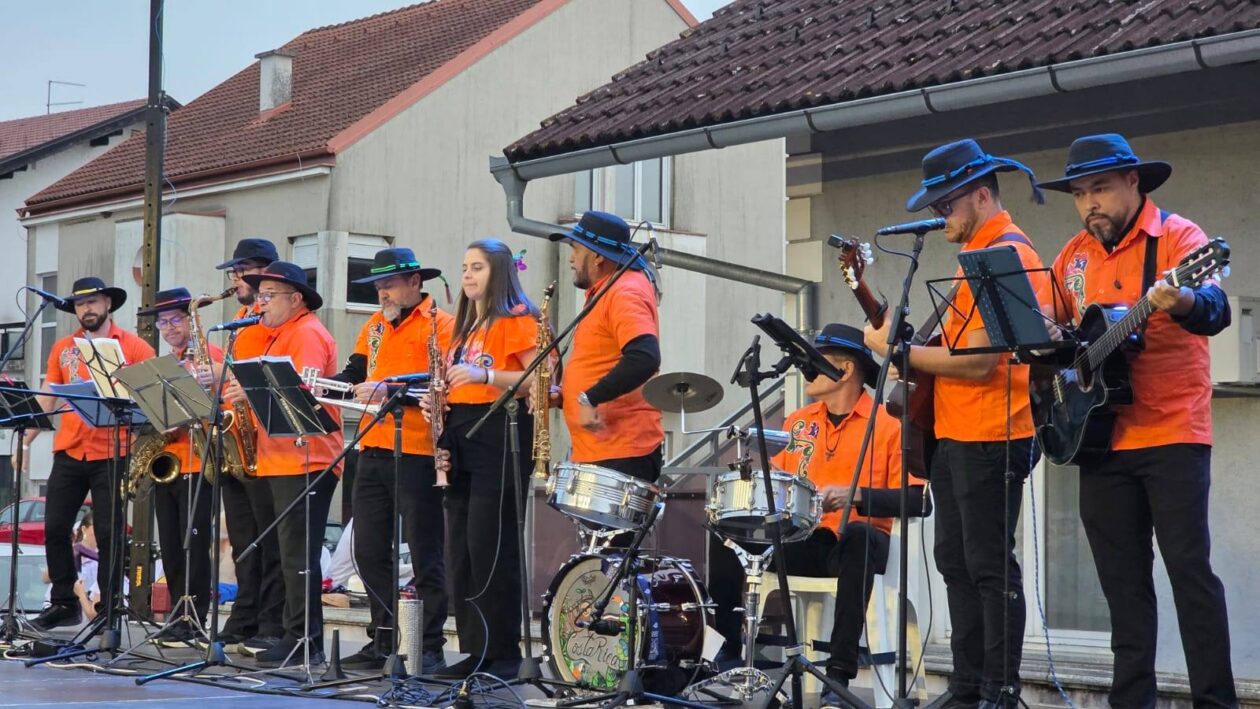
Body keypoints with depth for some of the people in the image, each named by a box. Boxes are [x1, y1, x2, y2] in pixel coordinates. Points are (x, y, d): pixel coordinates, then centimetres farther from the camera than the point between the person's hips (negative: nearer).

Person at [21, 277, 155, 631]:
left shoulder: (132, 346, -1)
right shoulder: (62, 348, 11)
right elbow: (47, 400, 12)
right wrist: (26, 440, 5)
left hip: (112, 455, -4)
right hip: (68, 452, 4)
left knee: (109, 534, -1)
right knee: (55, 529, 4)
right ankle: (63, 603, 16)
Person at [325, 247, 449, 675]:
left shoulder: (439, 325, -5)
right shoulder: (374, 327, 18)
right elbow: (355, 375, 14)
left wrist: (388, 389, -27)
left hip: (417, 453, -8)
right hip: (373, 451, 8)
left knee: (424, 555, -3)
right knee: (369, 551, 10)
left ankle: (429, 648, 2)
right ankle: (383, 638, 20)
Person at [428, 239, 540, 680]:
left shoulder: (517, 319, -4)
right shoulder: (465, 326, 22)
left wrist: (486, 375, -24)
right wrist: (444, 441, 10)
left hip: (500, 435, -9)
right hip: (460, 438, 9)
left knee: (492, 548, -11)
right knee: (462, 550, 6)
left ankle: (505, 654, -6)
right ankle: (475, 650, 11)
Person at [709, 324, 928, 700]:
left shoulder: (887, 425, -4)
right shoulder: (798, 422, 15)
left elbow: (917, 501, -12)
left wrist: (857, 496, -24)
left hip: (855, 540, -5)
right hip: (798, 538, 5)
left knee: (858, 534, -39)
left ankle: (840, 671, -37)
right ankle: (731, 652, -8)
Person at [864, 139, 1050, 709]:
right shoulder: (978, 250, 16)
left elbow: (978, 361, -21)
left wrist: (897, 351, -13)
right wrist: (915, 351, 5)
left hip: (988, 439, -10)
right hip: (952, 433, 10)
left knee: (990, 568, -6)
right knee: (955, 563, 13)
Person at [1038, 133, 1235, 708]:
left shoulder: (1176, 235, -8)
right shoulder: (1074, 255, 11)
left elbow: (1215, 311, -25)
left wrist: (1183, 303, -47)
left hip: (1172, 434, -6)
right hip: (1102, 439, 6)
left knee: (1189, 567, -7)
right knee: (1122, 577, 9)